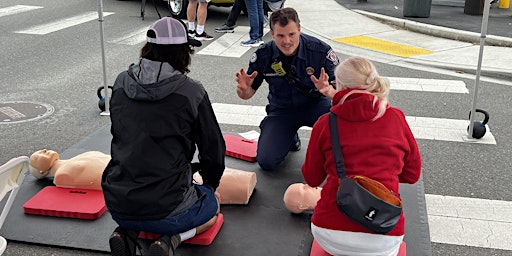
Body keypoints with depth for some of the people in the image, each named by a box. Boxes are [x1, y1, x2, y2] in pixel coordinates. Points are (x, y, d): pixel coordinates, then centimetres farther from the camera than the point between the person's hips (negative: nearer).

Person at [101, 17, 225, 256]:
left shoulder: (121, 83, 1)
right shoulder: (191, 92, -12)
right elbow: (213, 150, -2)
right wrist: (210, 184, 19)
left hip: (117, 207, 5)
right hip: (165, 211, -4)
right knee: (211, 204, 26)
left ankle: (126, 231, 8)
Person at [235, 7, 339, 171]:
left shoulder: (321, 51, -19)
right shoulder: (263, 56, -13)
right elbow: (248, 94, -3)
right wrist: (244, 89, -28)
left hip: (314, 104, -1)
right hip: (281, 109, 2)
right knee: (266, 162, -15)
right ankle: (290, 138, 21)